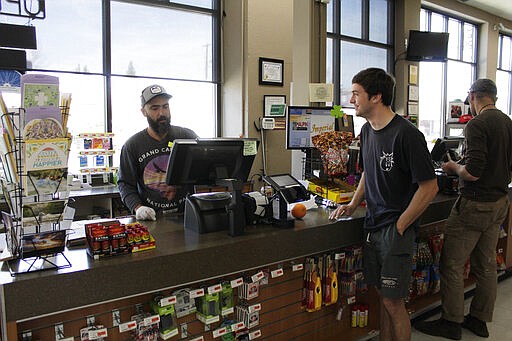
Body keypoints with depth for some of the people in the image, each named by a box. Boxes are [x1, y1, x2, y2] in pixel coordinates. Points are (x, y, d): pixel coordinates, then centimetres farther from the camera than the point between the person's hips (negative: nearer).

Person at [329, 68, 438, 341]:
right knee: (382, 296, 17)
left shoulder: (406, 134, -17)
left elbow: (429, 187, -16)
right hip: (373, 226, 7)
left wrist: (399, 226, -13)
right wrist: (353, 205, 9)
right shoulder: (367, 130, 7)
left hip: (396, 229, -7)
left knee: (393, 302, 2)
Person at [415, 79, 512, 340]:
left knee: (452, 265, 2)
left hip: (474, 204, -9)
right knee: (486, 264, 16)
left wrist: (453, 167, -6)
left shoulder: (476, 125, -18)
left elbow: (472, 172, -25)